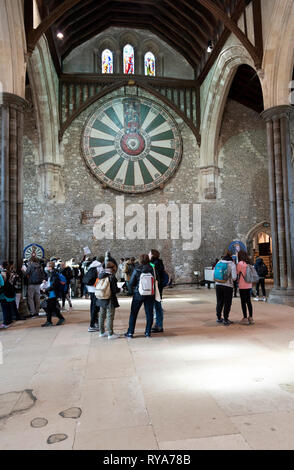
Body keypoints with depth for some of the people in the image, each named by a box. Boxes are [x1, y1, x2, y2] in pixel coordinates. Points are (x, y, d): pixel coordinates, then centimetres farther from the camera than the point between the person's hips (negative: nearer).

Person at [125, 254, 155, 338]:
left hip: (138, 294, -1)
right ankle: (148, 332, 16)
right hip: (150, 294, 1)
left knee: (133, 313, 9)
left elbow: (131, 283, -6)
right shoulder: (152, 270, -7)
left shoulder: (136, 270, -9)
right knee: (149, 313, 10)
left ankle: (130, 332, 13)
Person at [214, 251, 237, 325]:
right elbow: (234, 277, -14)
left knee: (219, 302, 15)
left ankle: (219, 318, 25)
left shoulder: (219, 262, 3)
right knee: (227, 303, 7)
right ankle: (225, 319, 11)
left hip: (218, 285, 4)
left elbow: (214, 273, 7)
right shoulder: (232, 264, -9)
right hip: (227, 286, -4)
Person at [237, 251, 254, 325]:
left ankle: (245, 318, 2)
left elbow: (237, 273, -3)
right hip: (249, 285, 7)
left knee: (243, 302, 0)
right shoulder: (248, 263, 8)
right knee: (248, 301, 13)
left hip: (243, 286, -7)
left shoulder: (240, 263, -11)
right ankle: (251, 318, 17)